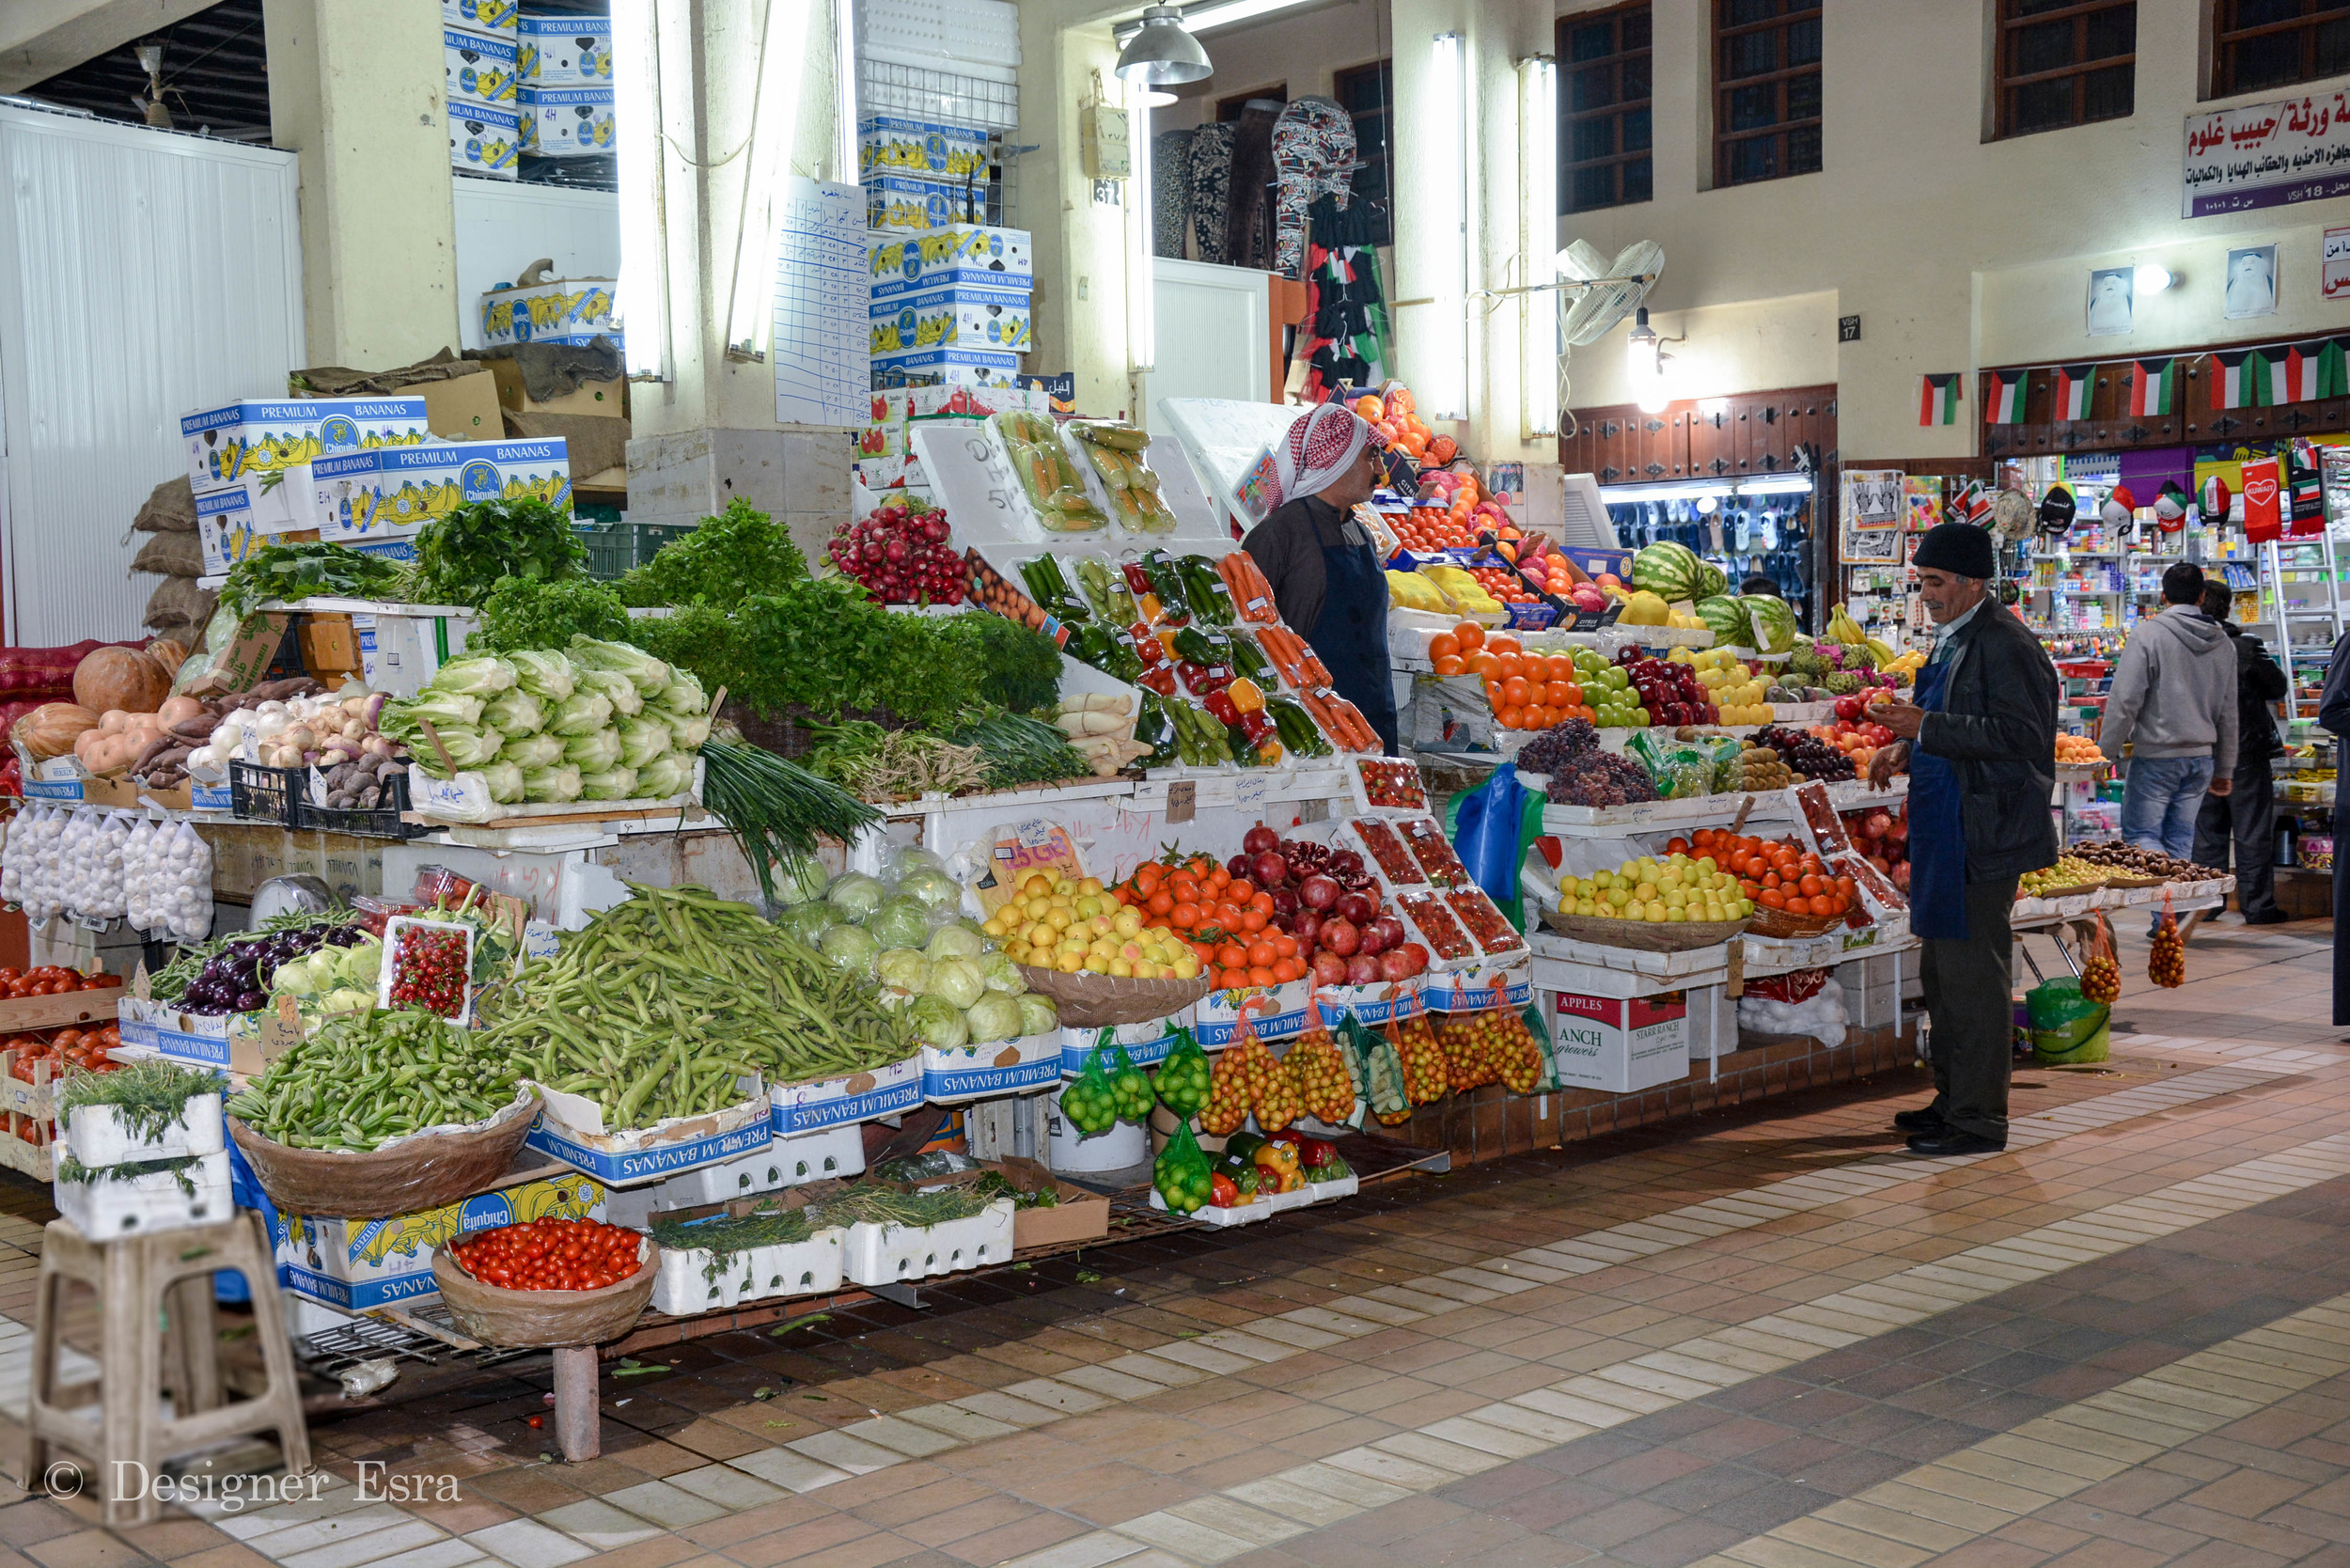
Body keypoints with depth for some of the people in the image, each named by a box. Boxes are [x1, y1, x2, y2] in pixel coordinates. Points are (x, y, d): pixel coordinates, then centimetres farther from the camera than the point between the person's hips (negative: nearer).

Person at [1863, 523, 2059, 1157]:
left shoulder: (2005, 646, -15)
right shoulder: (1955, 640, 17)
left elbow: (2016, 735, -23)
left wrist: (1925, 727, -24)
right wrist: (1909, 746, 11)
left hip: (1982, 836, -11)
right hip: (1946, 831, 11)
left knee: (1972, 973, -6)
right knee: (1941, 971, 16)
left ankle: (1979, 1121, 2)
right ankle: (1953, 1099, 28)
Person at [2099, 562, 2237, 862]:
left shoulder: (2148, 634, -10)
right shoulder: (2222, 643, 9)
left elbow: (2125, 699, -14)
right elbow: (2228, 714, 15)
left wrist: (2108, 750, -5)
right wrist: (2225, 770, 22)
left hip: (2156, 756, -6)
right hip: (2201, 757, 6)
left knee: (2140, 834, 0)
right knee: (2180, 839, 11)